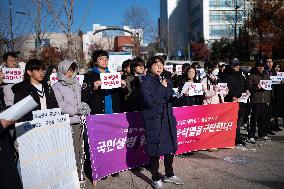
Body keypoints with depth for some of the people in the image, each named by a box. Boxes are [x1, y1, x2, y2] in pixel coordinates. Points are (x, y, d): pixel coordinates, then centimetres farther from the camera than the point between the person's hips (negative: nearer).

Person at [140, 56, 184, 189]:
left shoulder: (166, 80, 13)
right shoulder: (147, 81, -8)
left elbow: (173, 96, 4)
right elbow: (149, 100, -20)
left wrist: (164, 88, -14)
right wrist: (163, 89, -10)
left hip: (168, 118, 7)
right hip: (154, 119, -6)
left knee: (170, 147, 14)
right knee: (155, 150, 2)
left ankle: (169, 175, 33)